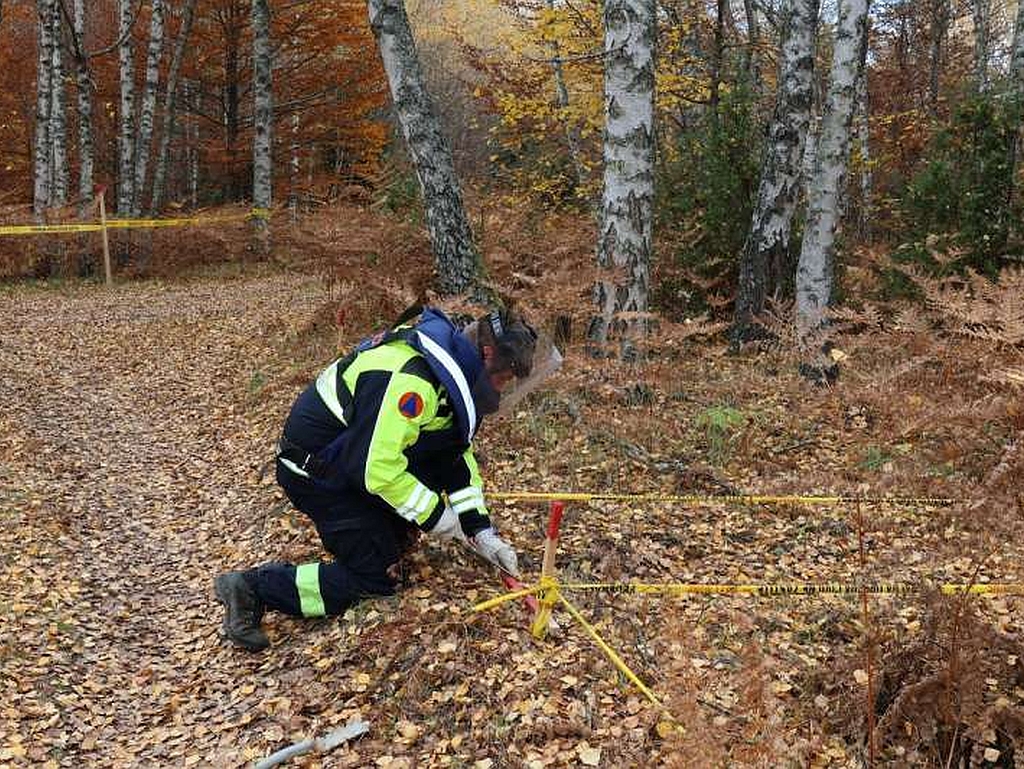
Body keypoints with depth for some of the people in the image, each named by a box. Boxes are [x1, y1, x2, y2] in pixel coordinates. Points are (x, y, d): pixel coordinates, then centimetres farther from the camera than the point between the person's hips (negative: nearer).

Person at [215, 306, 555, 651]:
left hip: (350, 454, 9)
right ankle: (253, 587, -3)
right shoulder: (411, 380, -31)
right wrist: (436, 516, -18)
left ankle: (397, 535, 17)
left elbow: (458, 454, 7)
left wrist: (481, 531, 2)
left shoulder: (451, 361, 1)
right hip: (315, 471, -9)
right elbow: (377, 469, -32)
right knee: (377, 578, -6)